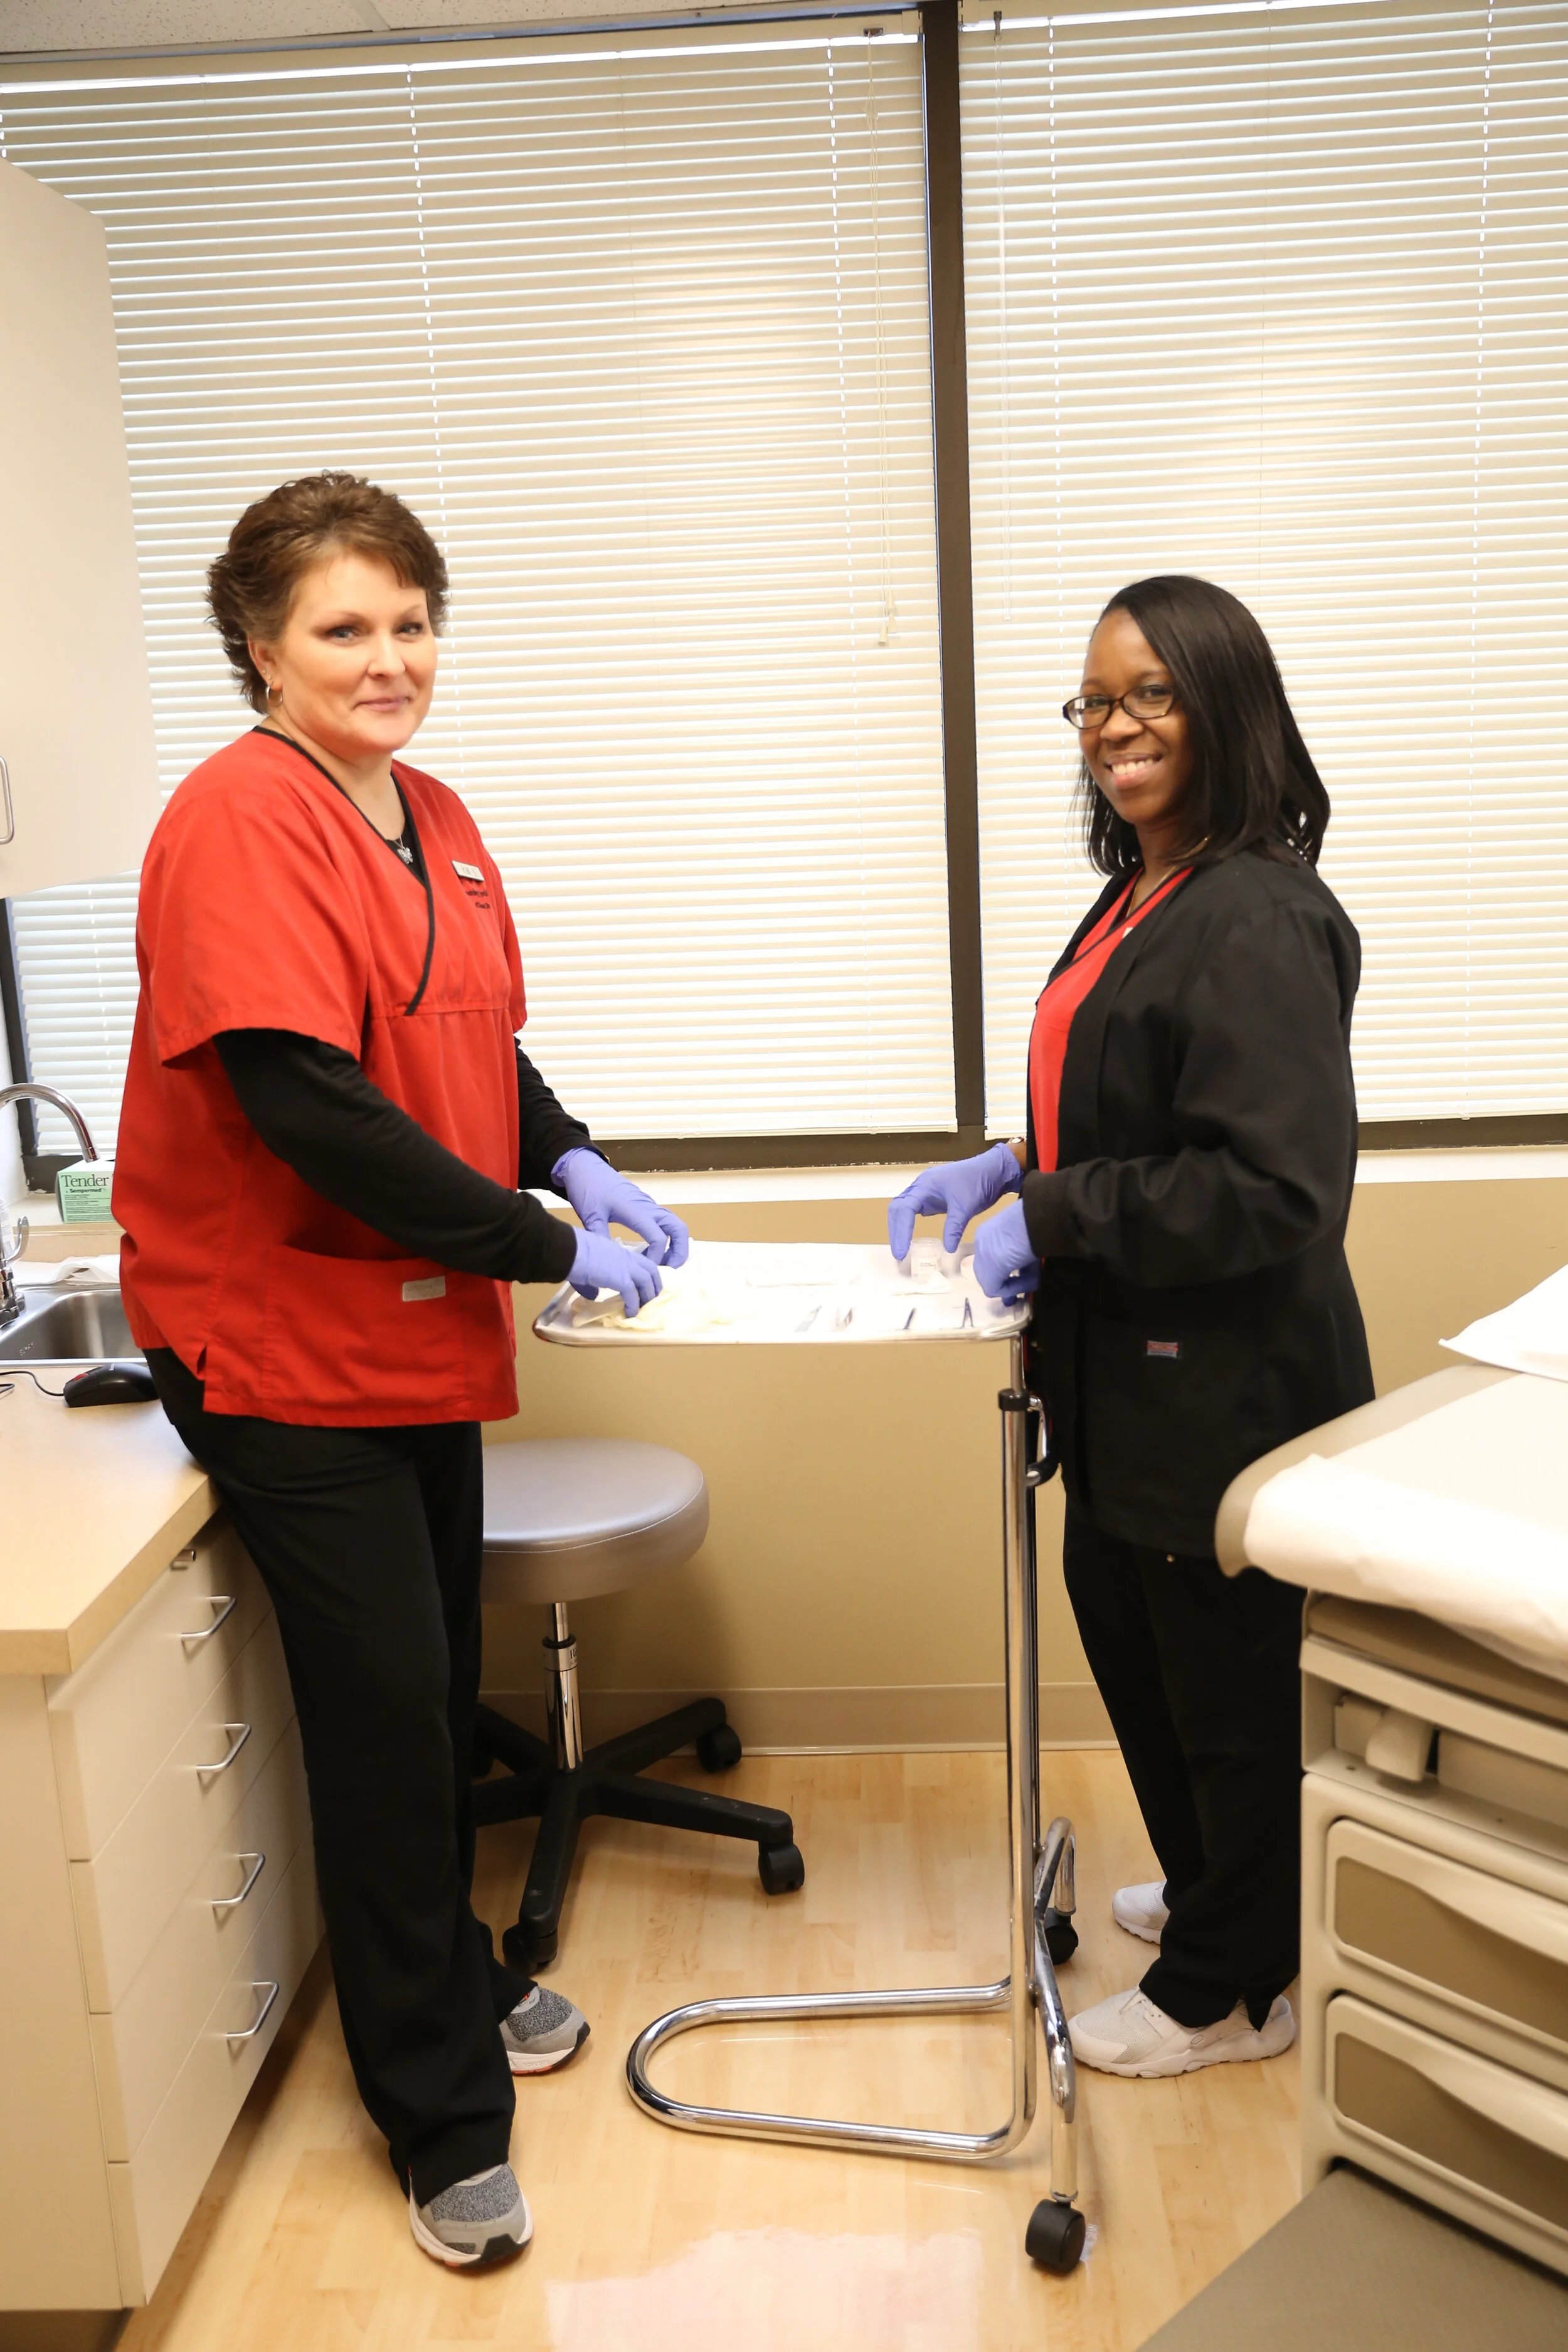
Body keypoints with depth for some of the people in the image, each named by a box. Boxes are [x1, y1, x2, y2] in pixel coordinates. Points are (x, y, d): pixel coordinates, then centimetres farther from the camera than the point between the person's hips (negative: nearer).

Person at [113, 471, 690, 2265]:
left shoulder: (434, 820, 9)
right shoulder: (240, 819, -17)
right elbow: (307, 1106, -25)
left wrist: (577, 1166, 1)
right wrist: (546, 1247, -20)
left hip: (424, 1322, 8)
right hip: (282, 1340, -7)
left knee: (438, 1686, 18)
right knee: (385, 1712, 1)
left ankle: (451, 1982, 42)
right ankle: (443, 2119, 20)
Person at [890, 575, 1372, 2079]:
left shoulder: (1254, 923, -22)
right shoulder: (1141, 896, 10)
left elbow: (1277, 1186, -27)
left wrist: (1054, 1218, -22)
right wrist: (1010, 1171, 6)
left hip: (1226, 1389, -10)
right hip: (1133, 1382, 10)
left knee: (1227, 1681, 9)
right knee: (1121, 1621, 24)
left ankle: (1229, 1989, 32)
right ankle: (1213, 1888, 49)